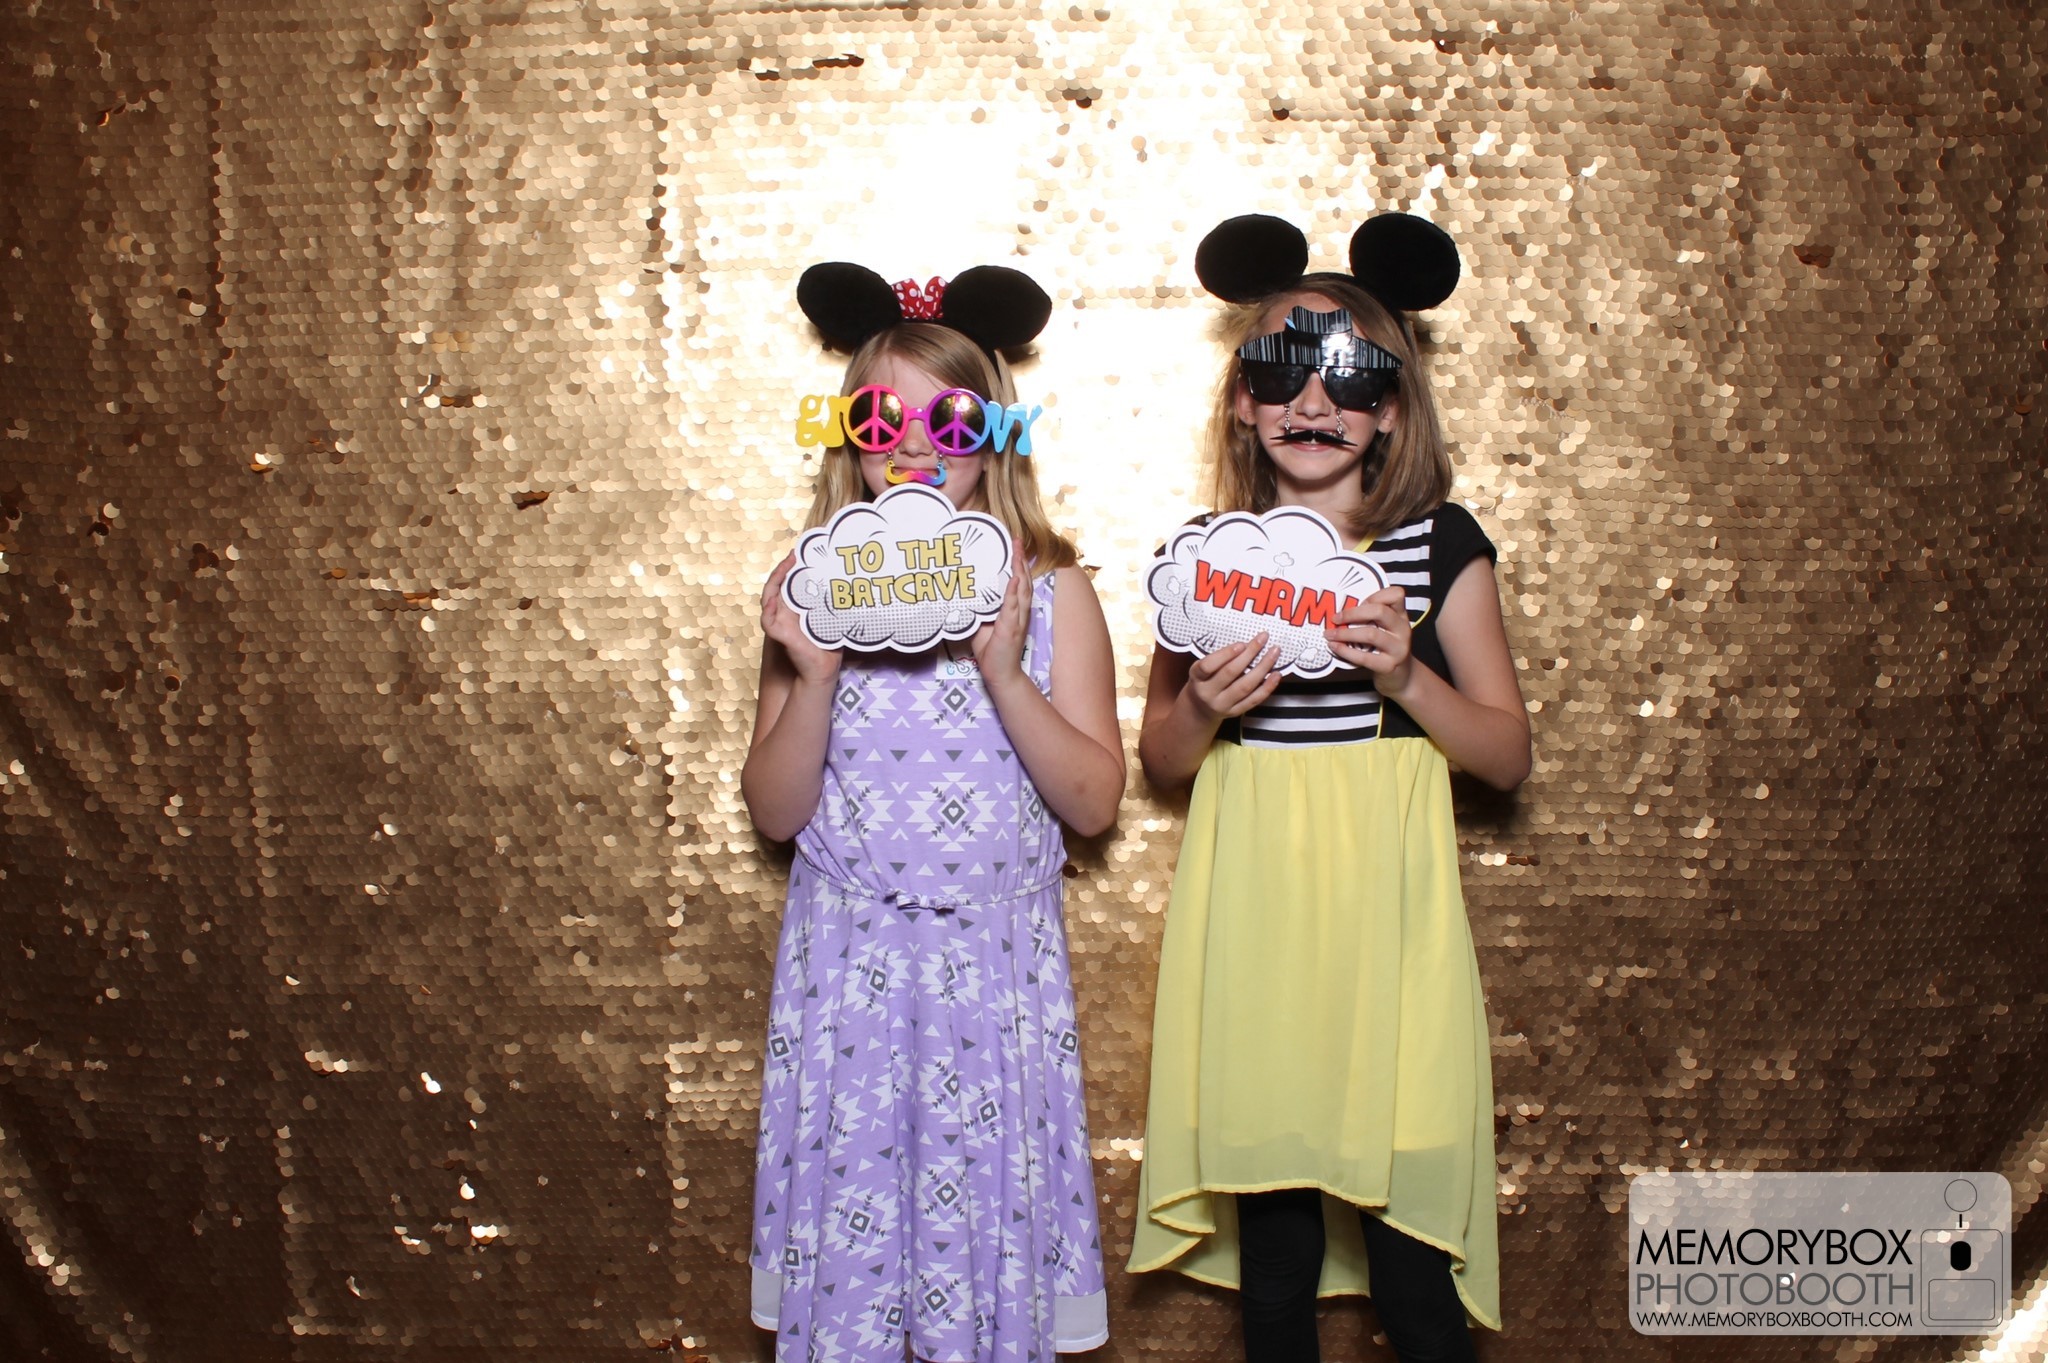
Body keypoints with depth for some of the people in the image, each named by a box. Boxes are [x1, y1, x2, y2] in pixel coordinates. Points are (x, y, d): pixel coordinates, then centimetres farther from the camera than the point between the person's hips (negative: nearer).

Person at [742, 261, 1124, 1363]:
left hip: (995, 966, 0)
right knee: (844, 1240, 8)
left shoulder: (1048, 591, -2)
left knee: (989, 1234, 7)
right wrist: (815, 677, -16)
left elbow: (1095, 801, -6)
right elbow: (775, 812, 0)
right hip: (849, 962, 1)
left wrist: (1003, 670, -19)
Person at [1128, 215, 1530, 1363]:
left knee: (1407, 1259, -1)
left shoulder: (1440, 546, 1)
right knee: (1270, 1238, 8)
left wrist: (1406, 678, -14)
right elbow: (1161, 765, 12)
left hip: (1385, 921, -1)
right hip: (1252, 918, 2)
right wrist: (1204, 706, -10)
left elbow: (1509, 755, 3)